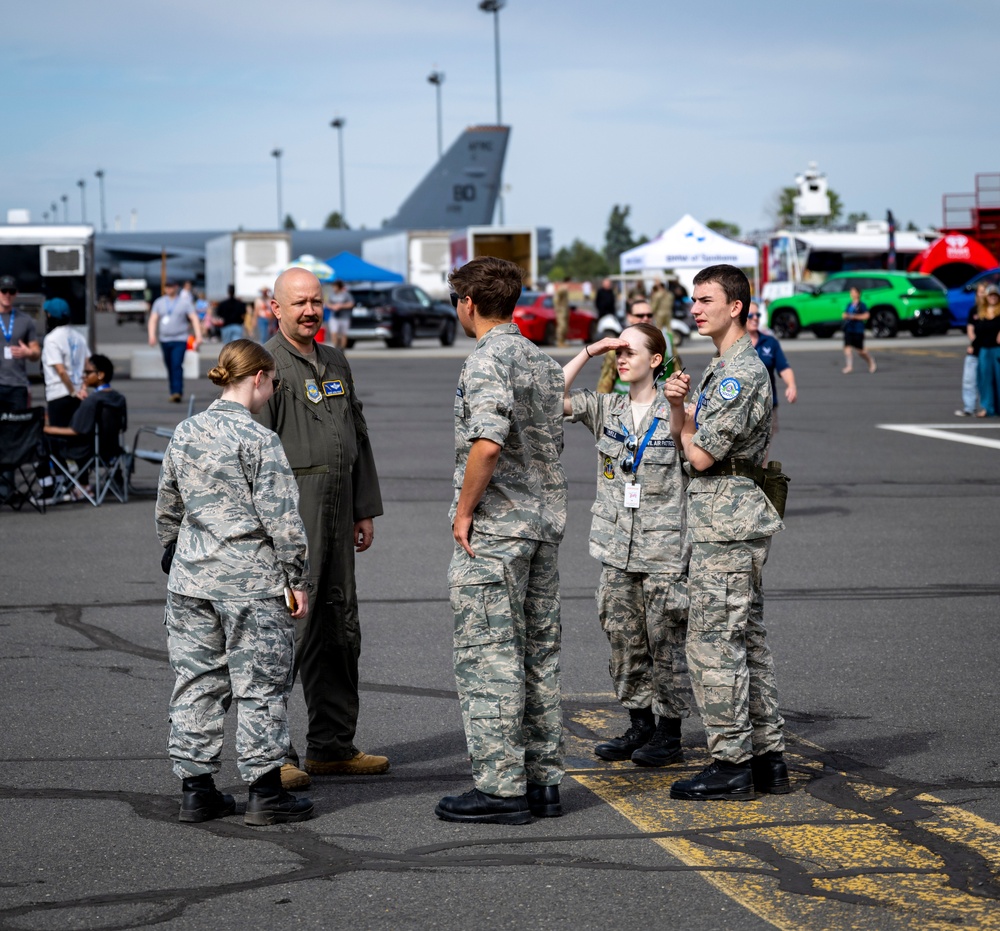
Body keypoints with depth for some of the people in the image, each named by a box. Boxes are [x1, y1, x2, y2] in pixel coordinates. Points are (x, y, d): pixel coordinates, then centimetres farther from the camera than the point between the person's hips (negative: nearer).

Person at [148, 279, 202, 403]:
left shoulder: (184, 302, 3)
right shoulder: (159, 302, 10)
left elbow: (194, 318, -2)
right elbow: (153, 319, 4)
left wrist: (198, 336, -14)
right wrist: (152, 335, -12)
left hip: (179, 340, -4)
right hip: (164, 340, 4)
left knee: (177, 366, -17)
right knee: (170, 368, 8)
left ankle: (177, 392, -22)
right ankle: (173, 392, 16)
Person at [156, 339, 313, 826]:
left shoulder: (184, 433, 7)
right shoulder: (259, 440, -13)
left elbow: (167, 509, 16)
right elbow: (282, 517, -14)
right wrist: (297, 579, -6)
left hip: (191, 579, 6)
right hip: (251, 581, -6)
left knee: (196, 681, 11)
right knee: (259, 685, 2)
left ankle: (195, 789, 15)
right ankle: (264, 792, 6)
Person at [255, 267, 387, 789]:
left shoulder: (336, 364, 17)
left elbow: (358, 438, 23)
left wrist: (364, 510, 18)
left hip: (337, 513, 8)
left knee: (339, 631, 12)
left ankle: (333, 745, 20)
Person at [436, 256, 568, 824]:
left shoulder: (488, 361, -14)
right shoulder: (544, 361, 14)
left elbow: (488, 442, -27)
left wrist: (463, 511, -16)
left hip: (496, 527, -9)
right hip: (548, 521, 9)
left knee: (489, 655, -4)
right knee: (539, 654, 12)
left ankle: (501, 787, -3)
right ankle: (545, 780, 16)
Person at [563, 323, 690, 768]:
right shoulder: (606, 409, 7)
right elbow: (552, 398, -5)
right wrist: (589, 352, -5)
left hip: (663, 549, -4)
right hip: (617, 548, 5)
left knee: (665, 642, 0)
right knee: (623, 639, 9)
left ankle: (670, 735, 9)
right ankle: (639, 727, 21)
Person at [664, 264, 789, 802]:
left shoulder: (741, 372, -16)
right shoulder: (723, 368, 17)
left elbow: (700, 456, -18)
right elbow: (689, 440, 16)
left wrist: (689, 436, 2)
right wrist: (678, 404, -2)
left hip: (725, 521, -11)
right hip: (736, 520, 11)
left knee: (713, 642, -7)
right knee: (747, 640, 12)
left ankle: (731, 763, -3)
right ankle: (767, 758, 16)